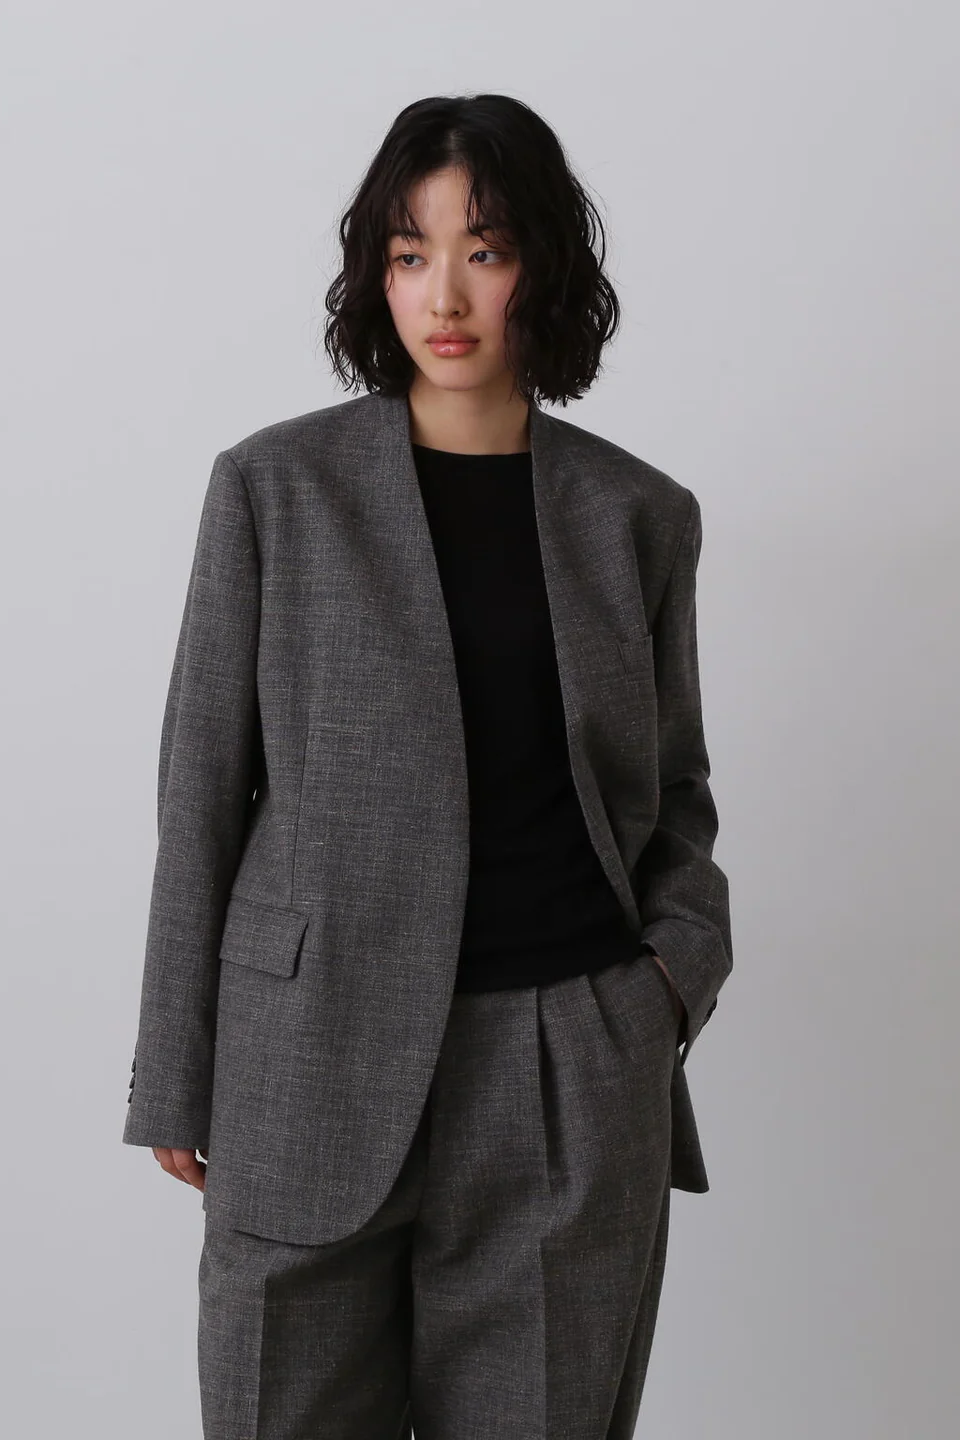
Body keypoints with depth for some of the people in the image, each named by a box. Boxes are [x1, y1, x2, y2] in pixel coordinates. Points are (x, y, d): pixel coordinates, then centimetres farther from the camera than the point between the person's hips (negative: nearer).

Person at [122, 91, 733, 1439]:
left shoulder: (639, 514, 5)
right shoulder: (274, 485, -1)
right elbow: (205, 787, 1)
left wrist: (685, 956, -3)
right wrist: (176, 1075, 2)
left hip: (572, 1073, 2)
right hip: (318, 1062, -1)